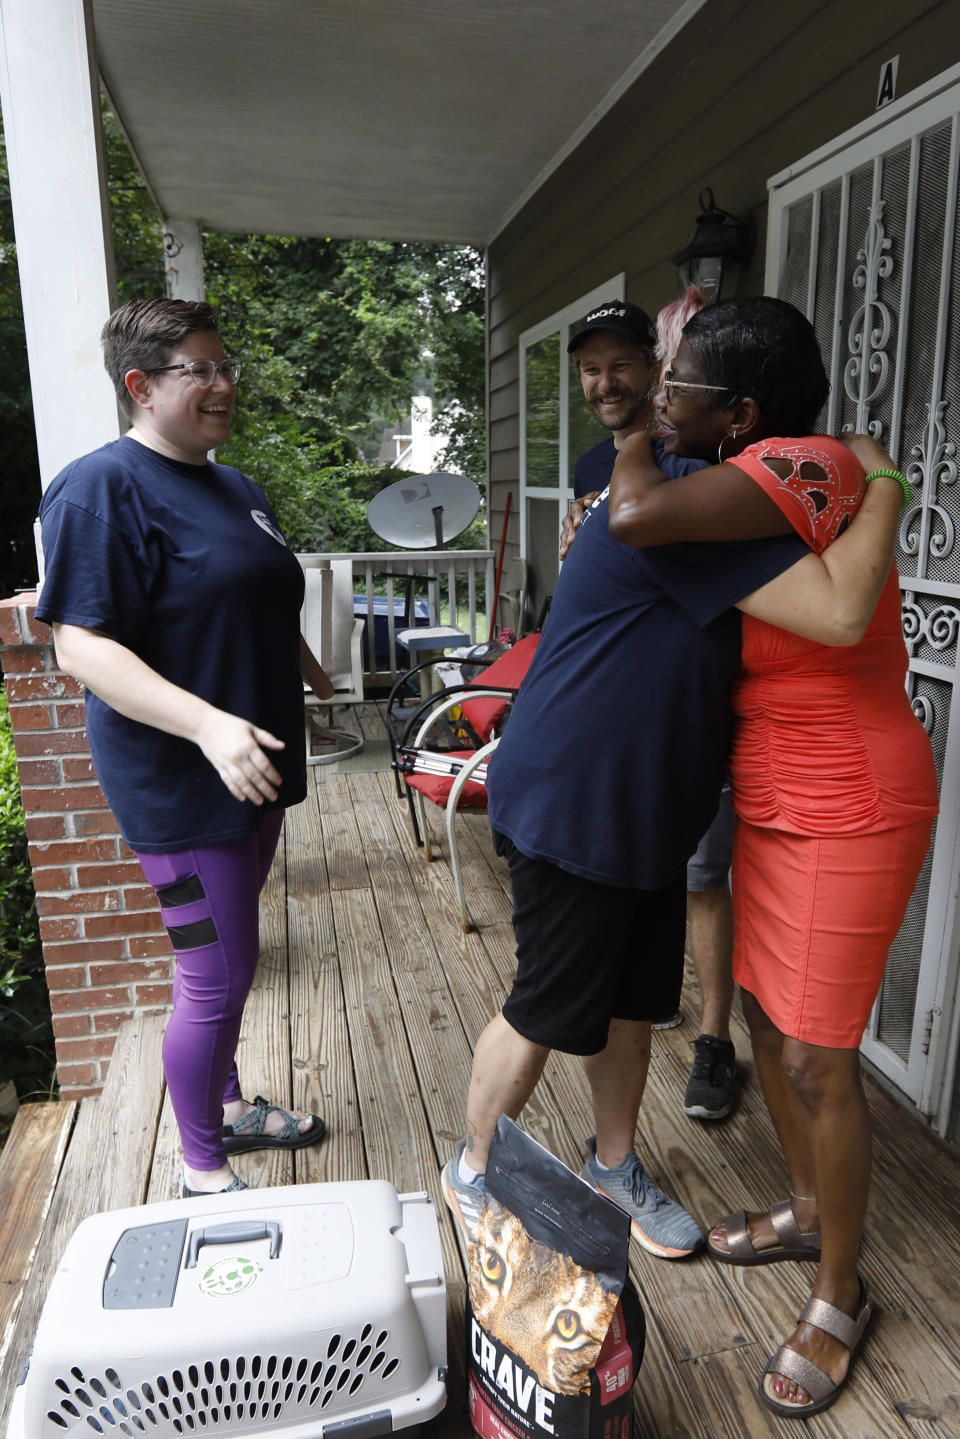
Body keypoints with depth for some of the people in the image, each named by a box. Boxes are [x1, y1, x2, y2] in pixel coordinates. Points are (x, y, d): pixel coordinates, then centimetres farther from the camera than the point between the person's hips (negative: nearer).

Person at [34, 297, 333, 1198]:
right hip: (180, 784, -8)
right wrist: (208, 726, -33)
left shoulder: (235, 488, 12)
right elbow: (80, 647, -23)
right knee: (216, 975, 0)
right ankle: (204, 1173, 22)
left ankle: (228, 1107, 41)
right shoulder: (103, 488, -15)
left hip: (251, 768, 9)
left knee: (226, 963, 21)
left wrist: (307, 670, 30)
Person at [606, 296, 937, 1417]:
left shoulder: (803, 469, -22)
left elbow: (638, 518, -33)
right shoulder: (764, 476, 6)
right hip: (773, 800, 9)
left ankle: (839, 1296, 29)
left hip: (848, 813, -9)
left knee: (816, 1062, 3)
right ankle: (807, 1209, 45)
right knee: (765, 1017, 20)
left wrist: (633, 453, -13)